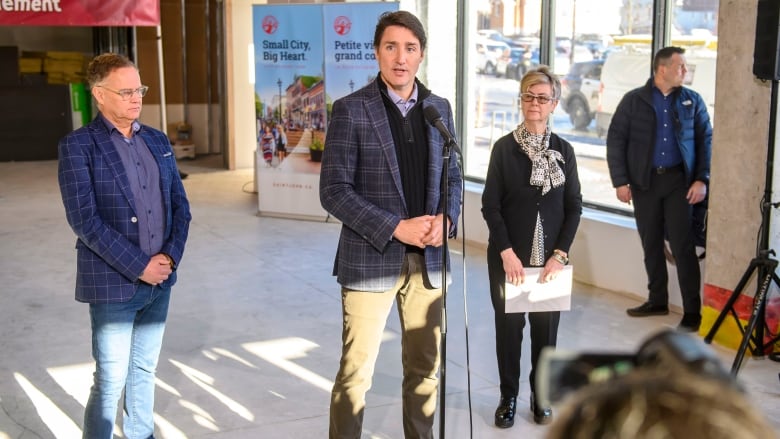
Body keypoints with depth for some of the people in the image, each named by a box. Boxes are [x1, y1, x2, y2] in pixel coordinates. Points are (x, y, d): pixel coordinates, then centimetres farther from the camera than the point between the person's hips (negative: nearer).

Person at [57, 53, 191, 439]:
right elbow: (84, 219, -16)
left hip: (159, 281, 5)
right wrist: (138, 266, -17)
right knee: (111, 380, 1)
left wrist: (170, 255, -7)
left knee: (144, 370, 17)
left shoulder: (158, 141, 9)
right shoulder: (78, 146, -8)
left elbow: (180, 205, 9)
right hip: (113, 285, -5)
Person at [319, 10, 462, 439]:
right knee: (356, 372, 3)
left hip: (428, 259, 5)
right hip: (370, 259, -4)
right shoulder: (350, 110, -8)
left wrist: (446, 218, -8)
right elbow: (334, 190, -12)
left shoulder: (439, 107, 7)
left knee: (425, 368, 14)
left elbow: (452, 176, 13)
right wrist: (396, 228, -18)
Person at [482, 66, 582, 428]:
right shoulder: (504, 147, -3)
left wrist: (559, 254, -8)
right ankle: (508, 397, 21)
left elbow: (574, 207, 2)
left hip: (550, 257, 1)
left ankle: (541, 396, 25)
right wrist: (506, 252, -13)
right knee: (509, 325, 6)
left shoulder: (563, 150, 2)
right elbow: (490, 205, -5)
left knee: (546, 327, 8)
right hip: (509, 257, -1)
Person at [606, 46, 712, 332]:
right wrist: (620, 181, -6)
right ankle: (657, 300, 23)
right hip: (644, 181, 1)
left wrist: (702, 179, -5)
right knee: (651, 243, 9)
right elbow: (615, 140, 1)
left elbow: (706, 141, 6)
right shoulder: (633, 100, 1)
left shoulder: (692, 101, 5)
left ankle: (692, 311, -1)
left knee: (682, 245, -5)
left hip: (679, 180, -1)